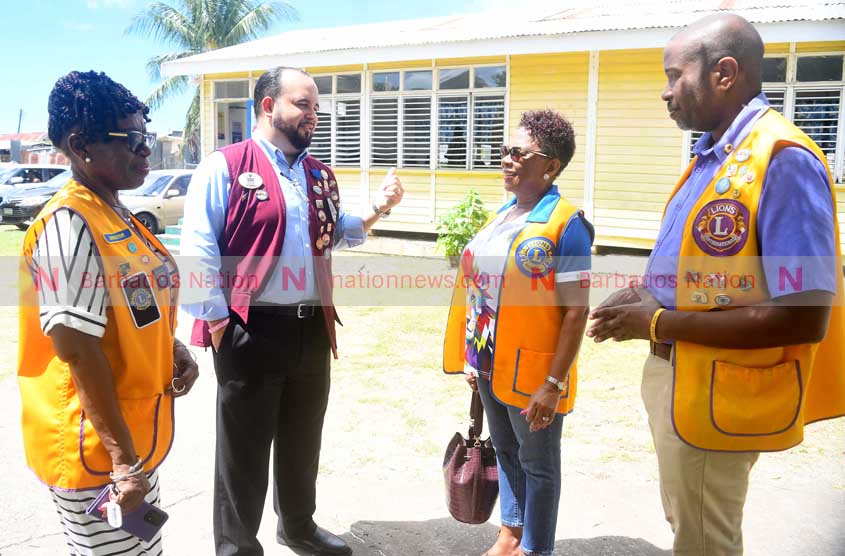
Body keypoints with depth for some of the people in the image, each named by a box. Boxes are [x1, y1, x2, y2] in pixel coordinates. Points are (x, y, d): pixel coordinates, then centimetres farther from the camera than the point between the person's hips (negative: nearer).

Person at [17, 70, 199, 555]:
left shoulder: (120, 217, 7)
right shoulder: (70, 224, -21)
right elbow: (78, 351, -24)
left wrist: (173, 349, 1)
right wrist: (123, 460, -22)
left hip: (137, 440, 9)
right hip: (97, 454, -9)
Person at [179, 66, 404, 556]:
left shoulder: (320, 175, 12)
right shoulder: (224, 167, -9)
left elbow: (337, 235, 19)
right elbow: (198, 251, -13)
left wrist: (377, 209, 3)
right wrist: (216, 321, -14)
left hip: (313, 329, 6)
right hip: (250, 331, -6)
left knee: (303, 440, 21)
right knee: (244, 448, 9)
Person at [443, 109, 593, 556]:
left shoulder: (565, 223, -16)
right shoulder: (500, 216, 8)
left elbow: (576, 311, -19)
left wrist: (554, 382, -20)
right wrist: (471, 356, 15)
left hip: (531, 371, -7)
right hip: (490, 367, 8)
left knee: (537, 465, 11)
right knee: (506, 454, 21)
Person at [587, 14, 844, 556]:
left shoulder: (784, 158, -23)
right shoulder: (712, 155, 7)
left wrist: (659, 323, -22)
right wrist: (645, 294, 0)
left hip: (719, 393, -9)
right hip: (678, 375, 9)